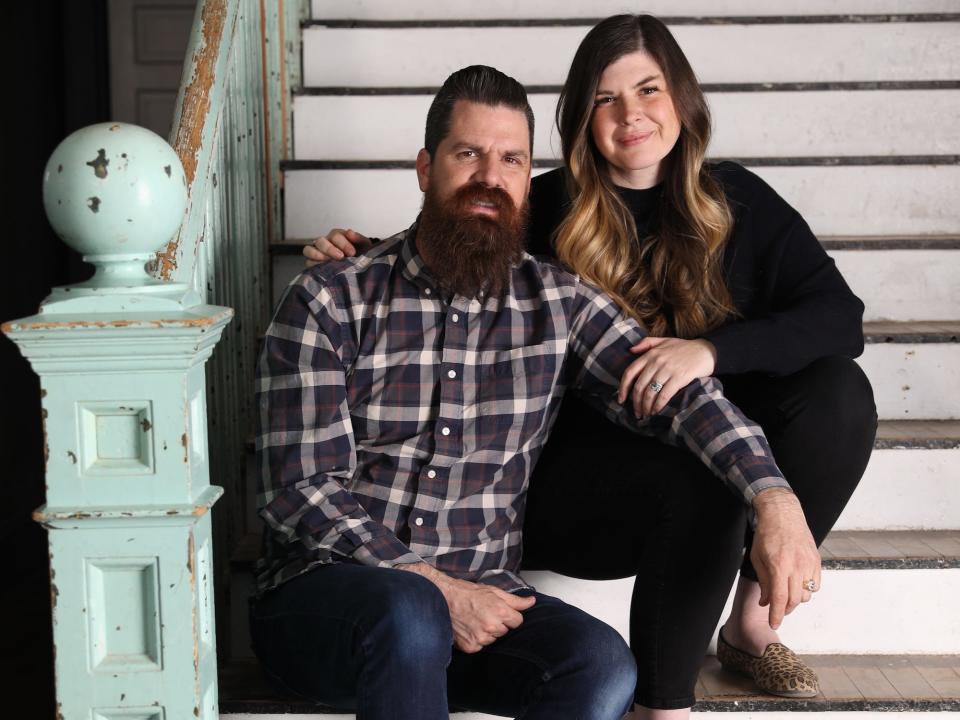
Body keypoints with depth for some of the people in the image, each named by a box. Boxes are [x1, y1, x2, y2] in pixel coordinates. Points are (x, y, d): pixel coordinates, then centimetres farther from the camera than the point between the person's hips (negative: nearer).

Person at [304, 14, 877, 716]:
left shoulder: (737, 202, 2)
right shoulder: (546, 211, -3)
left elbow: (840, 317, -8)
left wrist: (713, 350, -25)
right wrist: (360, 257, -13)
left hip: (705, 443, 4)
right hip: (576, 472, -3)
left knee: (840, 391, -22)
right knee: (700, 484, -35)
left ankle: (752, 622, -7)